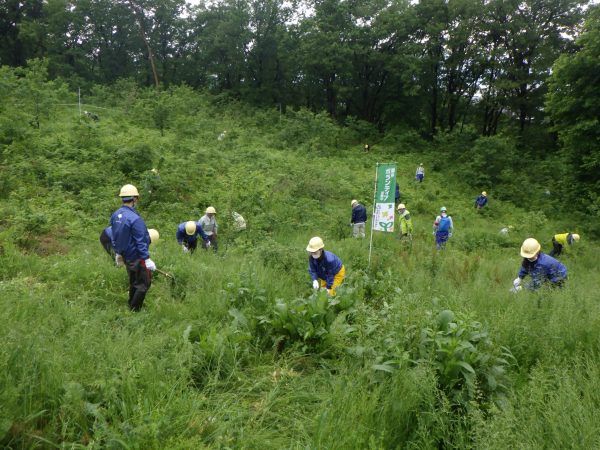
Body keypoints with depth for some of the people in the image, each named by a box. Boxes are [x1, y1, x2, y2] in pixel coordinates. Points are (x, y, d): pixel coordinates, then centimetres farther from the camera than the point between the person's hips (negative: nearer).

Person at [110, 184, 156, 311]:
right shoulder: (135, 219, -25)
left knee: (133, 282, 23)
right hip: (137, 258, -9)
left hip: (126, 256, 9)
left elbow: (115, 237, 11)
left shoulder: (115, 215, 1)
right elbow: (140, 242, -23)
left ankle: (131, 305, 34)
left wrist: (118, 253, 22)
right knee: (144, 284, 4)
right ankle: (134, 310, 9)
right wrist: (147, 259, -18)